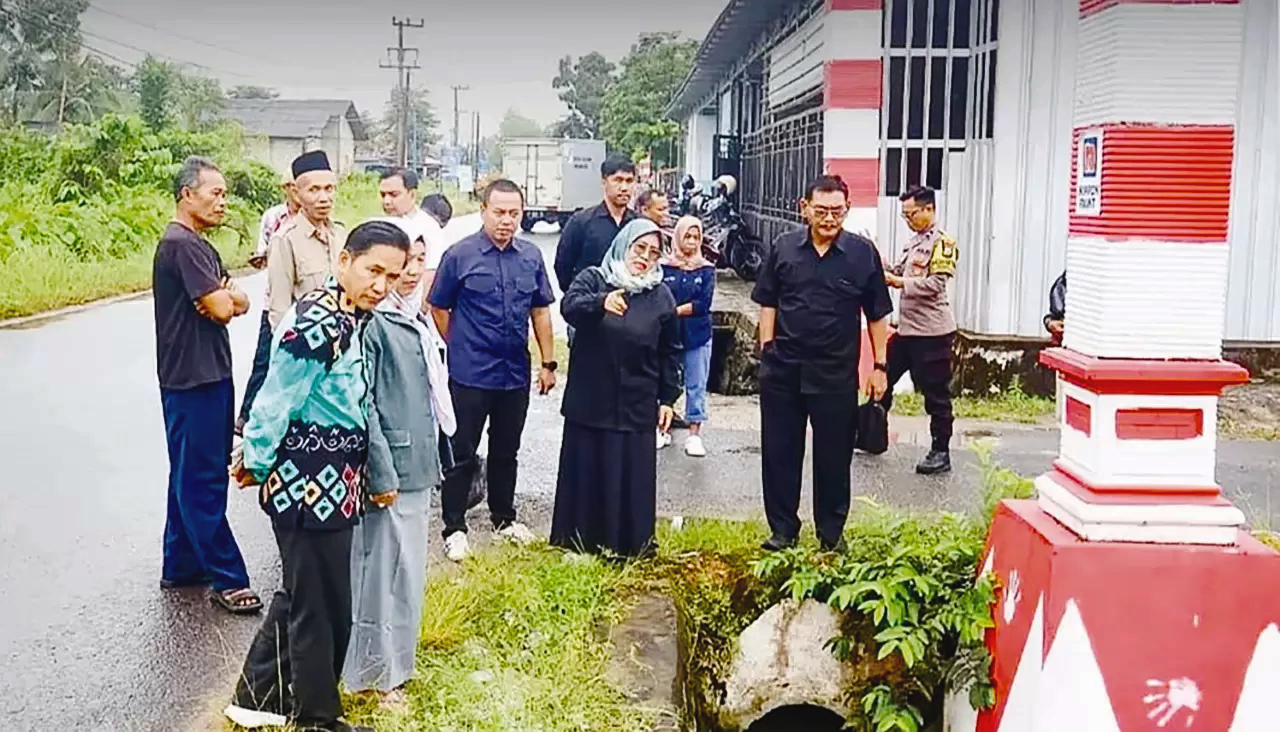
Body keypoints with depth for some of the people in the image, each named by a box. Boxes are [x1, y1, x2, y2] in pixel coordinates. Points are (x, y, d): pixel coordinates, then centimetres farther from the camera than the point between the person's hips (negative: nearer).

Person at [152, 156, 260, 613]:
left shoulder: (199, 245, 16)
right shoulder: (181, 244, -16)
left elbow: (239, 302, 10)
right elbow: (222, 309, -20)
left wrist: (226, 297, -11)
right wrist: (225, 297, 1)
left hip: (208, 374, 10)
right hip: (192, 377, -10)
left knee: (193, 474, 16)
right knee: (203, 480, -3)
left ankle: (181, 566, 27)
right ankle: (227, 578, 2)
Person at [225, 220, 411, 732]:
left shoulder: (353, 316, 7)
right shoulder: (317, 323, -24)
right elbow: (276, 401, -19)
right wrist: (255, 463, -6)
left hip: (330, 485, 10)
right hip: (308, 486, -10)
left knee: (301, 596, 21)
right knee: (321, 607, 6)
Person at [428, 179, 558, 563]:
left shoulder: (531, 257, 5)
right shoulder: (460, 255, -8)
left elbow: (541, 311, 11)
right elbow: (438, 308, 0)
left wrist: (548, 363, 9)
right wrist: (460, 349, 5)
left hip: (516, 373, 4)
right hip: (469, 374, -4)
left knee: (506, 451, 17)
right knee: (462, 453, 4)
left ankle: (504, 517, 33)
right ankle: (454, 528, 14)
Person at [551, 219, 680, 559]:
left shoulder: (661, 297, 6)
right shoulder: (593, 279, 0)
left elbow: (669, 352, 11)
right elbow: (569, 306, -21)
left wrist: (668, 399, 7)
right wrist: (601, 303, -41)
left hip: (636, 406, 1)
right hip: (589, 400, -1)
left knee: (632, 475, 5)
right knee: (585, 469, 6)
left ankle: (631, 546, 18)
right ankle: (578, 541, 19)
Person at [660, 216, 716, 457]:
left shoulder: (707, 269, 5)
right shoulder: (664, 267, 3)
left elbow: (704, 303, -5)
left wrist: (674, 310, -10)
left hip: (697, 336, 0)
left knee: (696, 385, 1)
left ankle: (694, 434, 7)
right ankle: (663, 430, 19)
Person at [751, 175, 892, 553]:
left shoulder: (863, 254, -1)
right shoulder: (784, 248, 3)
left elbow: (877, 316, 4)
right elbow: (768, 303, 10)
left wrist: (879, 366, 2)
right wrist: (767, 348, 2)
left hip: (836, 375, -1)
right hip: (783, 369, 1)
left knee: (834, 455, 8)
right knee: (779, 451, 8)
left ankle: (831, 532, 24)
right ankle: (783, 529, 22)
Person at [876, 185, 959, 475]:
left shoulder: (942, 243, -11)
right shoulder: (915, 241, 15)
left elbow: (935, 283, -20)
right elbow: (898, 271, 17)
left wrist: (900, 283, -22)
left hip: (932, 331, -9)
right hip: (907, 327, 9)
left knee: (936, 393, 0)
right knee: (884, 378, 14)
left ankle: (941, 452, 9)